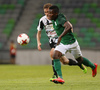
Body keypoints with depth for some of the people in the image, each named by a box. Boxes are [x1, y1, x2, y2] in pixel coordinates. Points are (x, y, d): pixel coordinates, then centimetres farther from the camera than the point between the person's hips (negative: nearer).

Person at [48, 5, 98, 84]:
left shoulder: (60, 19, -28)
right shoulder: (54, 20, -1)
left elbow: (69, 27, -45)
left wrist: (60, 37, -47)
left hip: (71, 43, -7)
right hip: (62, 43, 7)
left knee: (80, 60, 13)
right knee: (55, 57, -16)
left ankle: (93, 67, 42)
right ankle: (60, 78, -20)